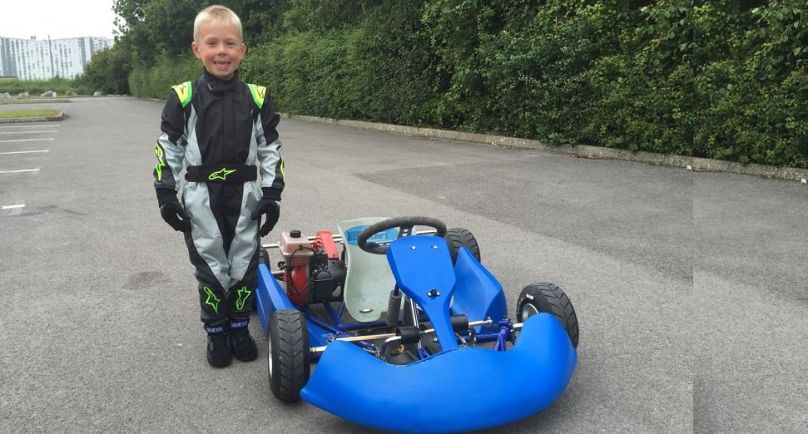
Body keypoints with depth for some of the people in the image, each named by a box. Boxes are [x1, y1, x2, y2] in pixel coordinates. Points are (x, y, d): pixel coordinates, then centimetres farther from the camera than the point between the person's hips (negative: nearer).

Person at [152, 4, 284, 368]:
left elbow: (270, 150, 2)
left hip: (244, 196, 1)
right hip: (201, 198, -1)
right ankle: (216, 333, 23)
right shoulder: (183, 98, -5)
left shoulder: (257, 98, -2)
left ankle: (239, 327, 27)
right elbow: (168, 149, 0)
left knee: (244, 265, 9)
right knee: (211, 267, 8)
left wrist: (272, 195, -2)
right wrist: (166, 196, -3)